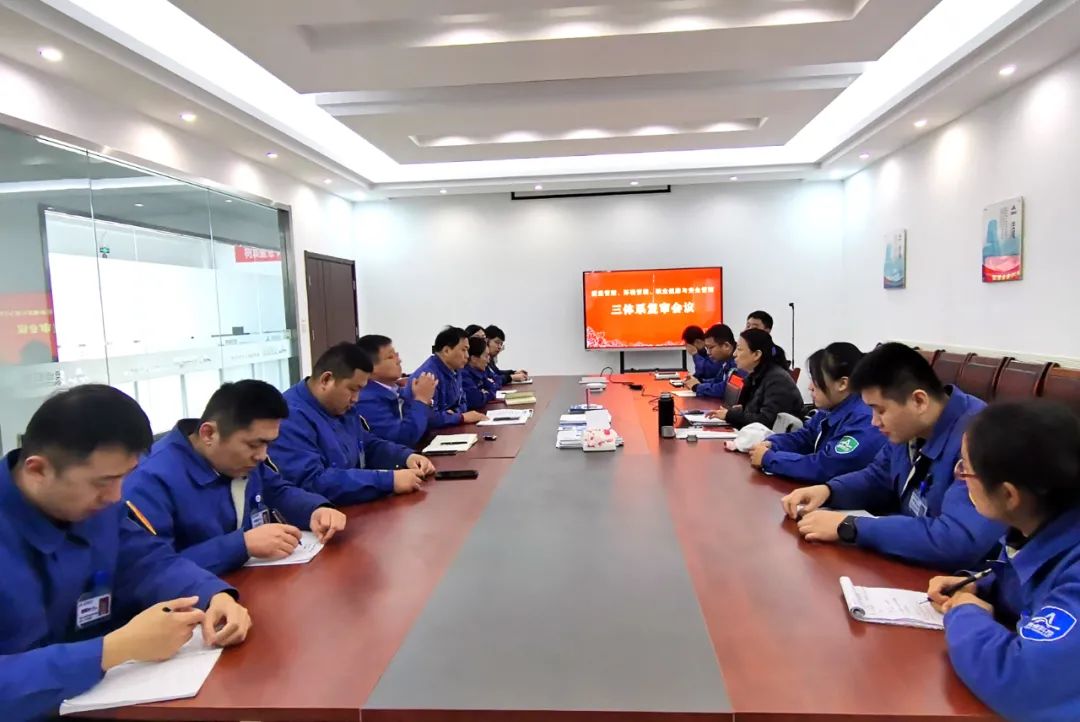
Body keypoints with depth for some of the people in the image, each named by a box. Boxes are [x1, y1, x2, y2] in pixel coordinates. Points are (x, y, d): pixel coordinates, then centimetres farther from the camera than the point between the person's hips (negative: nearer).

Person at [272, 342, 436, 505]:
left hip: (356, 509, 8)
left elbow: (369, 446, 22)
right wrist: (388, 481, -29)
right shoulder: (291, 417, -20)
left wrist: (407, 456, 2)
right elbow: (311, 483, -30)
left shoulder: (342, 408, 9)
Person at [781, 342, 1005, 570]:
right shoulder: (909, 428, -2)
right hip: (909, 562, 7)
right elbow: (877, 479, 14)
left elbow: (960, 541, -35)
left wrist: (848, 527, -30)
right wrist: (828, 490, -6)